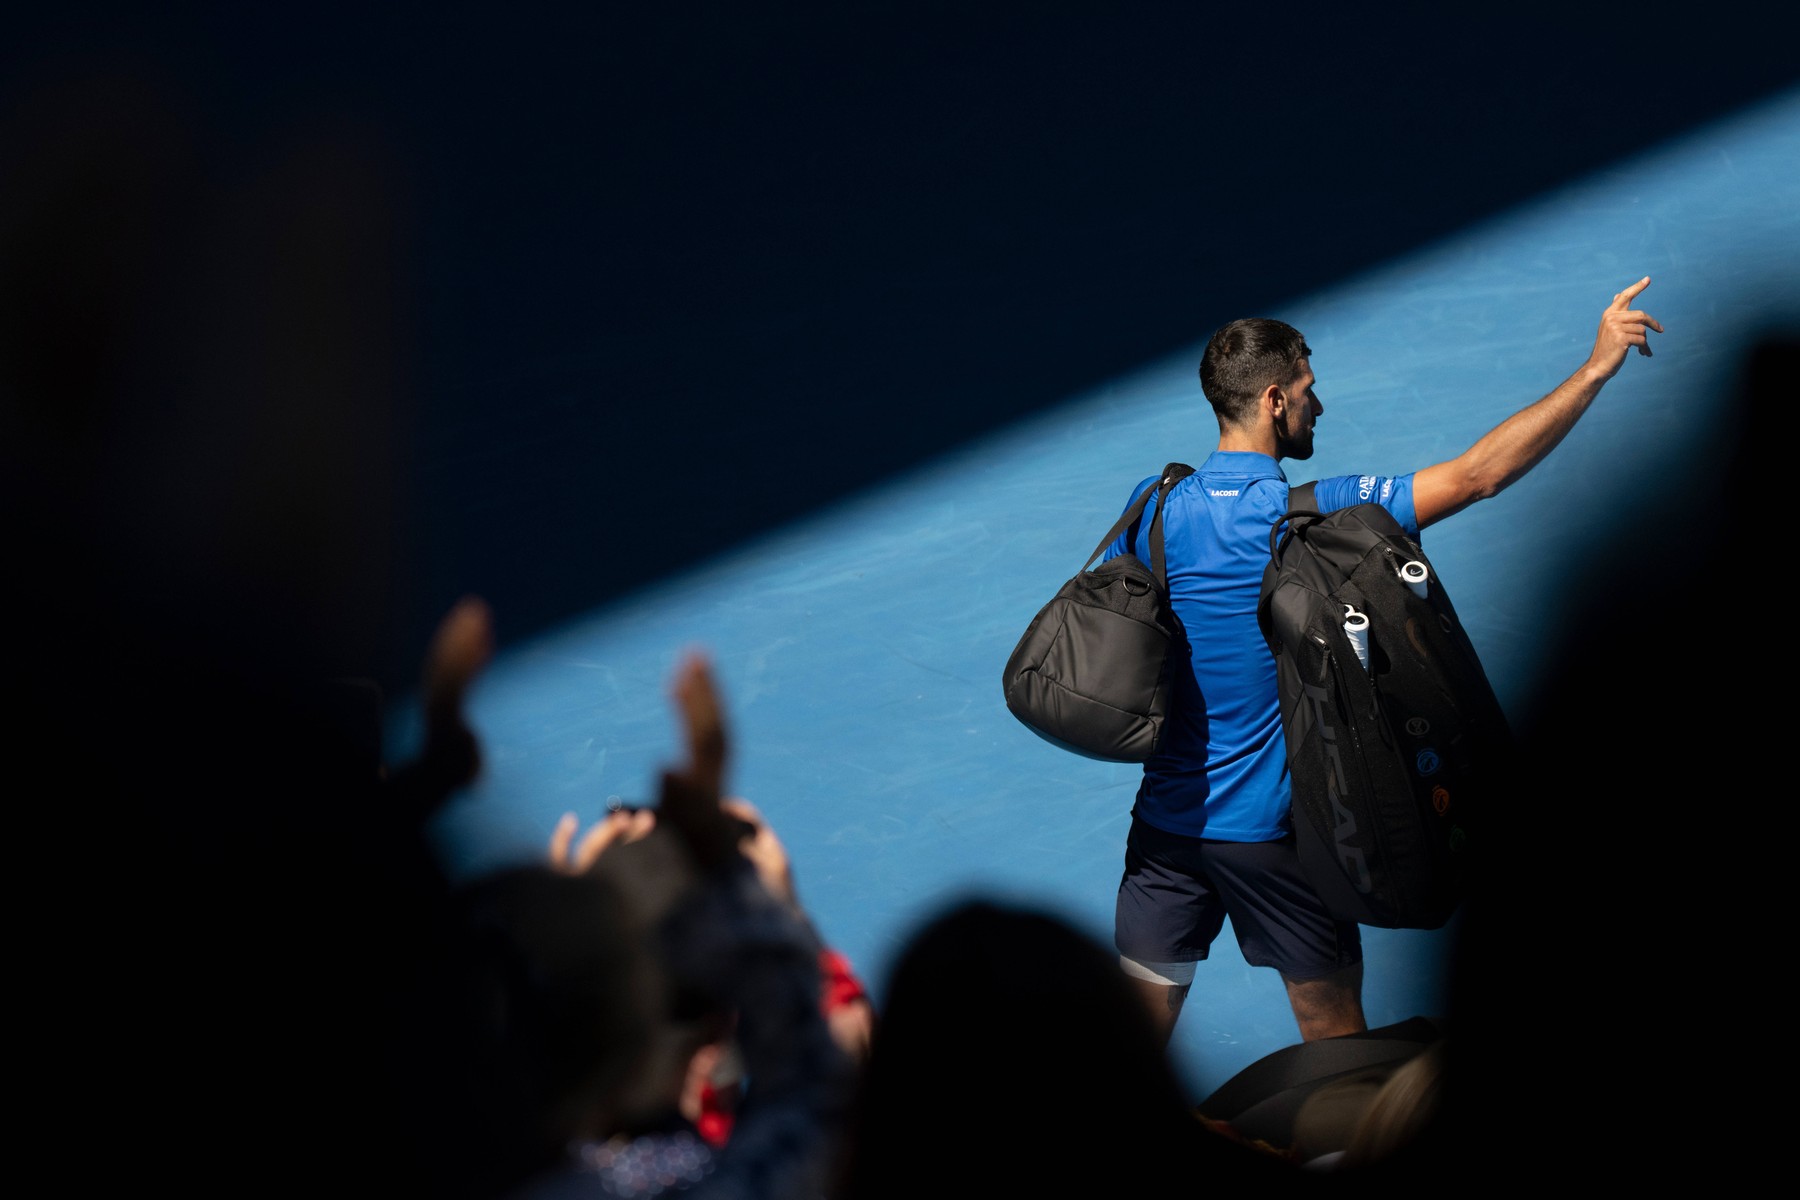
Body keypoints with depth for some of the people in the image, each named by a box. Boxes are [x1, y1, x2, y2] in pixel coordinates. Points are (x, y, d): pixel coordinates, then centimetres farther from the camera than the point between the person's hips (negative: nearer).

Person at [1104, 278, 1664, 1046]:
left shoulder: (1153, 505, -3)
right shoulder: (1317, 514, -15)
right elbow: (1478, 475, -15)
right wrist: (1599, 365, -10)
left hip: (1166, 820, 4)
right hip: (1272, 830, -4)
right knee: (1336, 1034, 14)